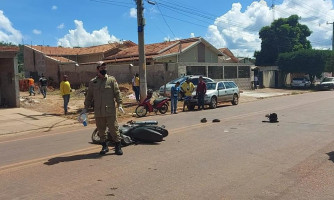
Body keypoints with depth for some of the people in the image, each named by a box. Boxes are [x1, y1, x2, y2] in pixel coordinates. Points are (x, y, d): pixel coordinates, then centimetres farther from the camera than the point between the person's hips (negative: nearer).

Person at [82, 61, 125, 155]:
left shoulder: (111, 80, 2)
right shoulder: (92, 82, 10)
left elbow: (117, 93, 0)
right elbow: (89, 96, 14)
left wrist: (119, 104, -8)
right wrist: (86, 108, 10)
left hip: (110, 110, -3)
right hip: (98, 111, 3)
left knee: (114, 128, -1)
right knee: (101, 130, 10)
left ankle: (118, 147, 9)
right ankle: (105, 146, 25)